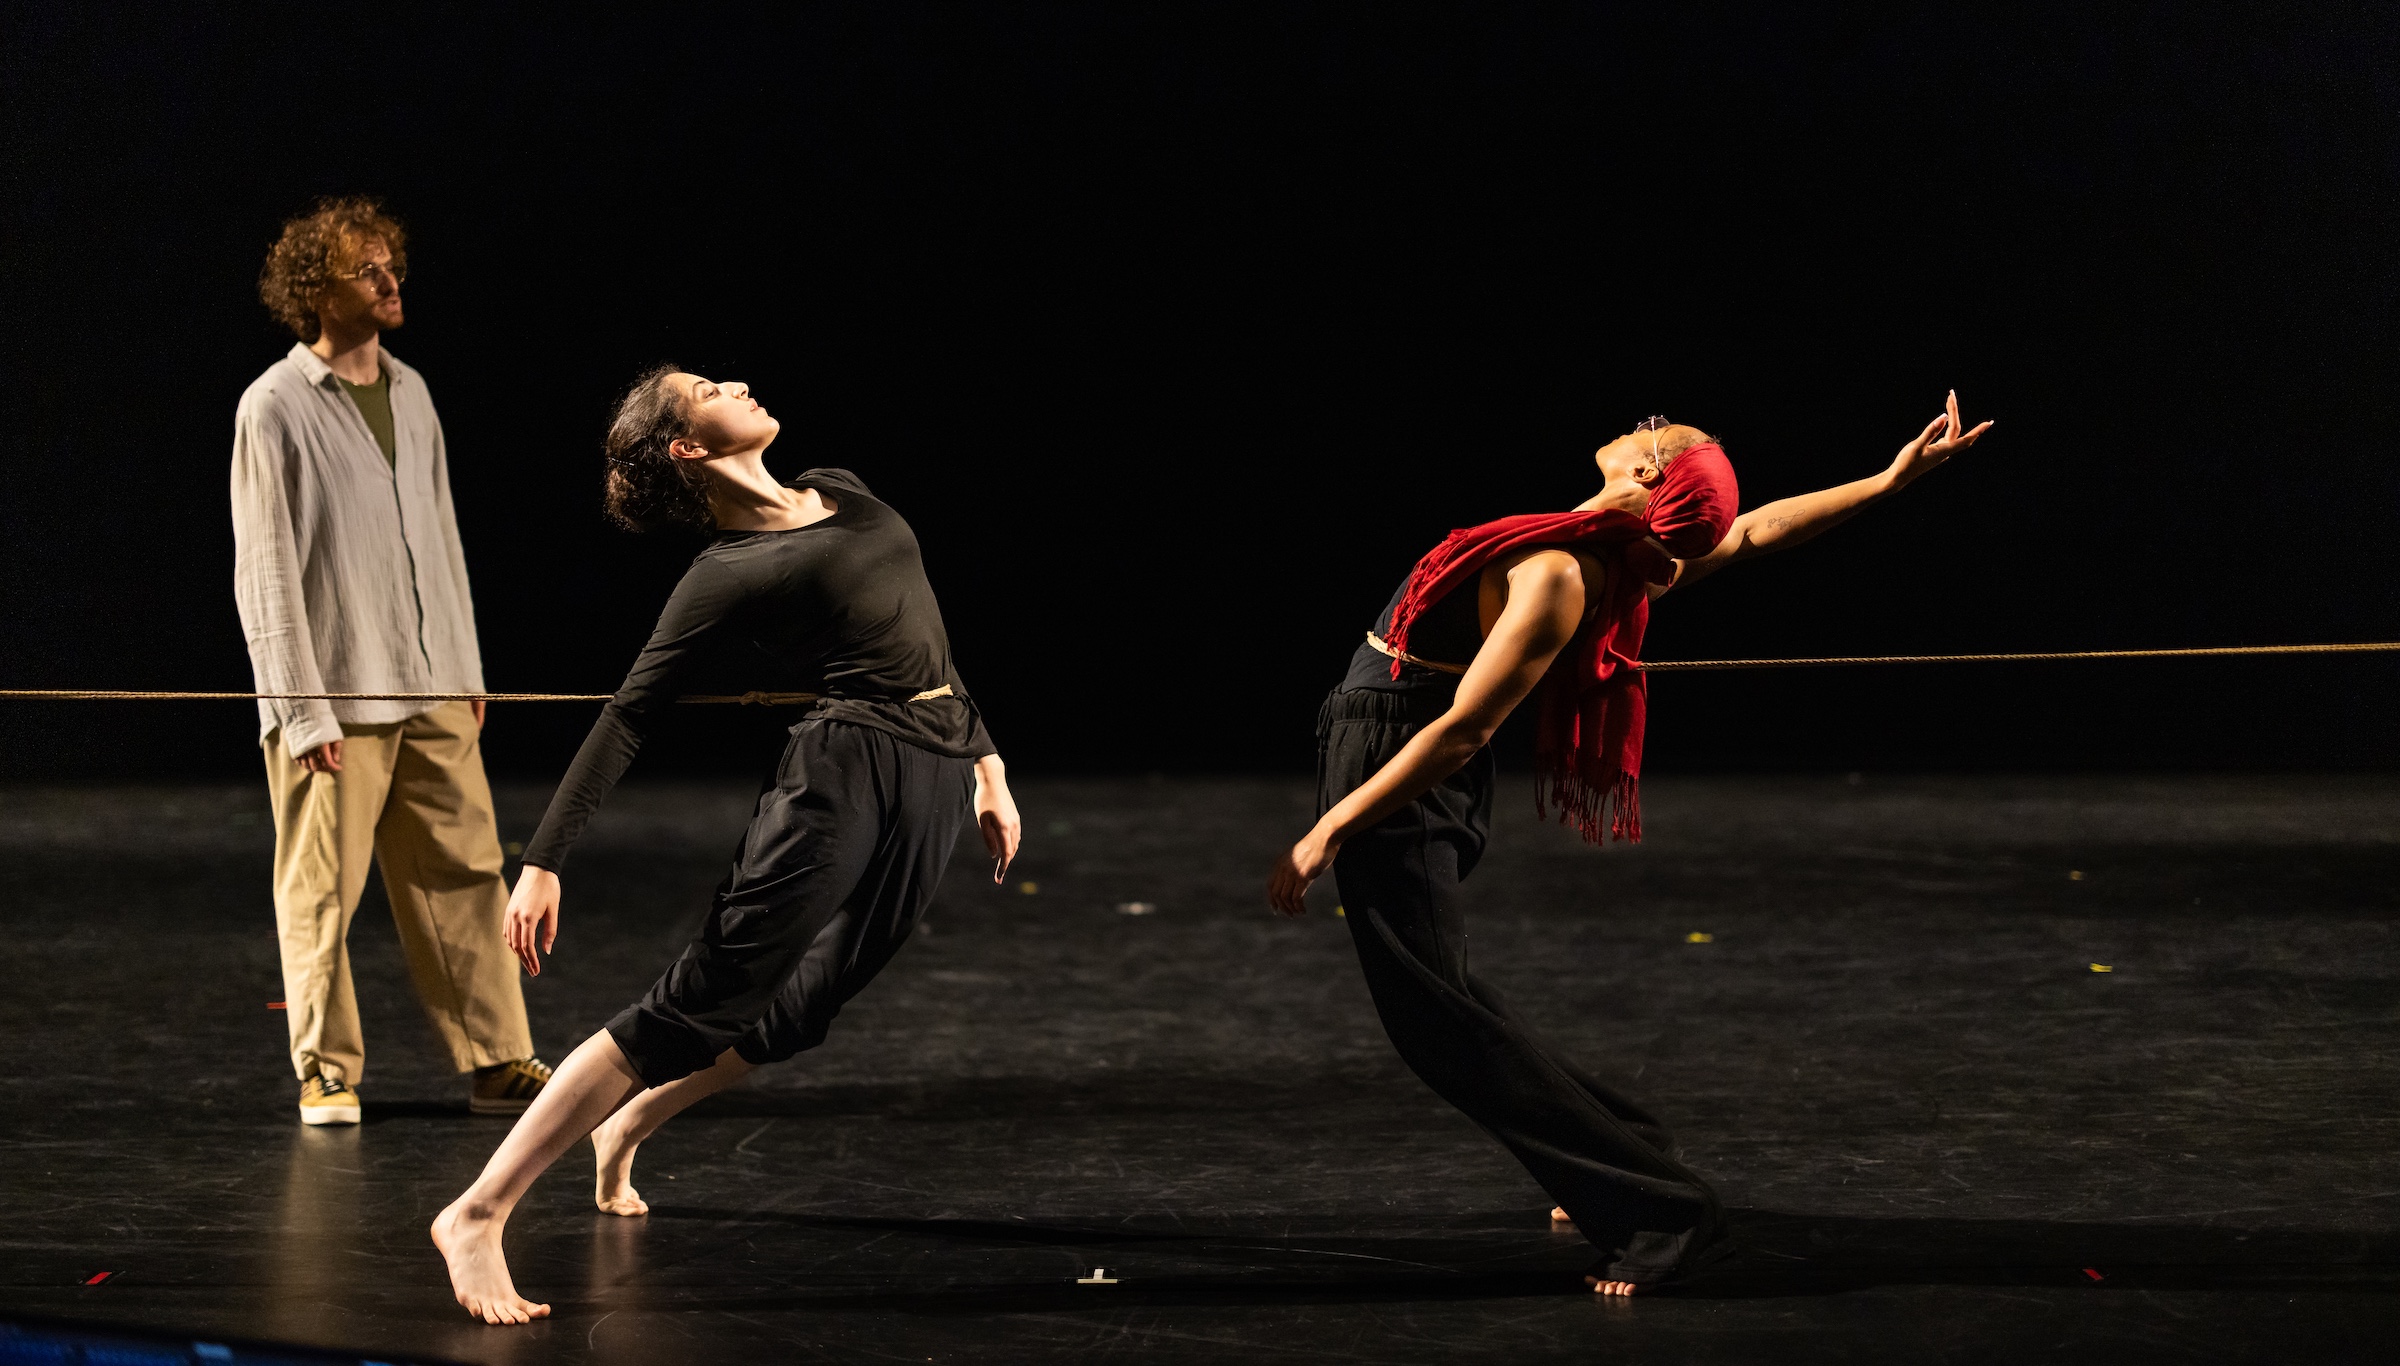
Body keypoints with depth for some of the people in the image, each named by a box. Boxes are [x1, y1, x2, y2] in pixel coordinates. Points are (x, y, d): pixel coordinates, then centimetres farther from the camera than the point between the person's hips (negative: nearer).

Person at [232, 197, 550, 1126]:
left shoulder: (409, 391, 12)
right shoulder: (276, 407, -8)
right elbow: (265, 569, -10)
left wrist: (466, 670, 14)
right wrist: (301, 708, -14)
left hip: (431, 692, 6)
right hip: (333, 700, -6)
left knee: (465, 875, 5)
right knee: (322, 891, 0)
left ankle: (497, 1062, 11)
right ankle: (327, 1071, 12)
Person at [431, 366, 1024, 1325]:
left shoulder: (841, 492, 18)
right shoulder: (722, 580, -2)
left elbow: (928, 637, 24)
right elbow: (627, 719, -4)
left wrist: (985, 762, 20)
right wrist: (545, 860, -11)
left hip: (936, 783, 7)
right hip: (844, 771, -7)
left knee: (791, 1009, 12)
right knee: (708, 997, -14)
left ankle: (626, 1124, 37)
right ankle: (479, 1213, -17)